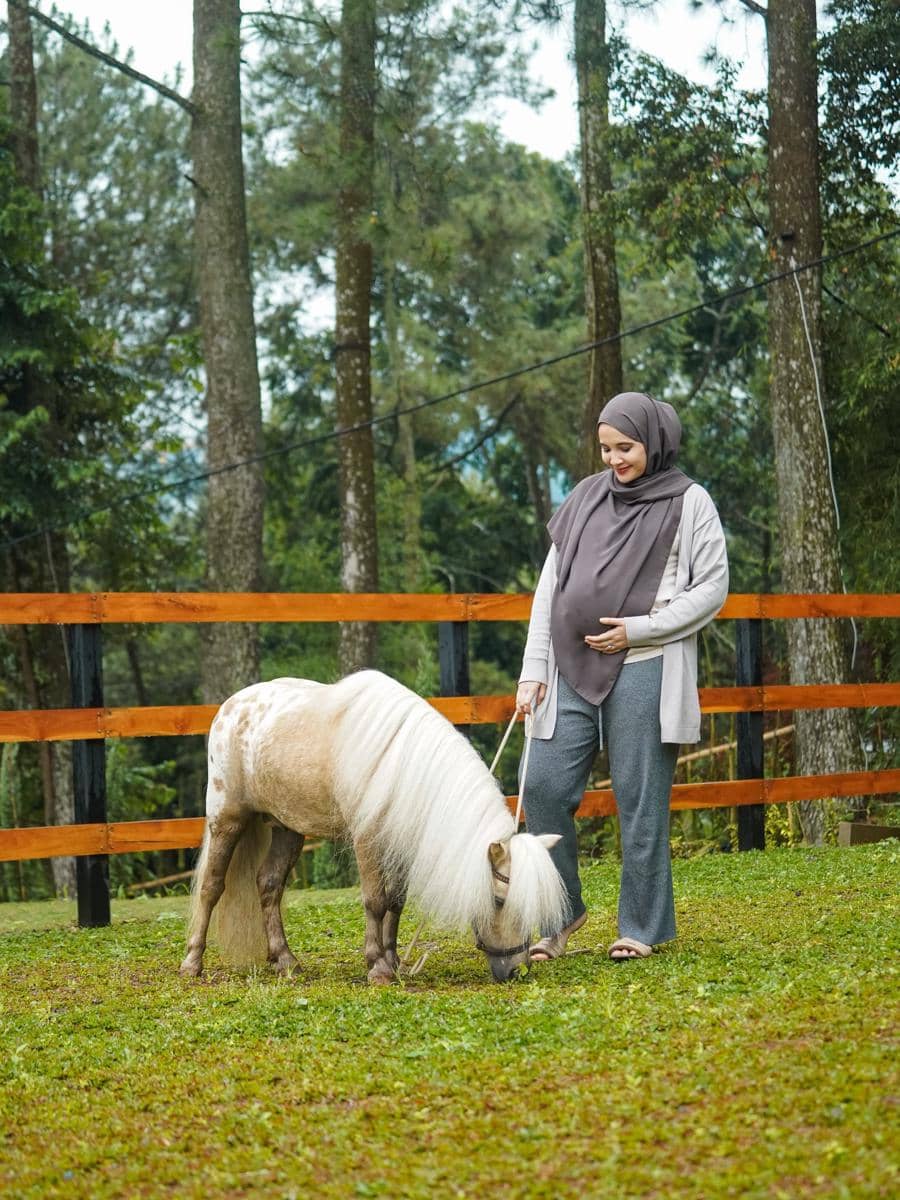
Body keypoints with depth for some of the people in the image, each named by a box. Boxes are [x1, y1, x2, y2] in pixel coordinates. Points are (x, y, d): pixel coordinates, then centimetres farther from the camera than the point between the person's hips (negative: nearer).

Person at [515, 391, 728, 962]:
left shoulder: (689, 503, 1)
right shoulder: (586, 497, 13)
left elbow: (712, 589, -2)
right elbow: (551, 584, 13)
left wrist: (639, 628, -11)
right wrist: (534, 668, 6)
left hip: (643, 672, -4)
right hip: (572, 669, 4)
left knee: (640, 801, 0)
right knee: (545, 788, -1)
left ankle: (643, 927, 11)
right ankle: (561, 913, 15)